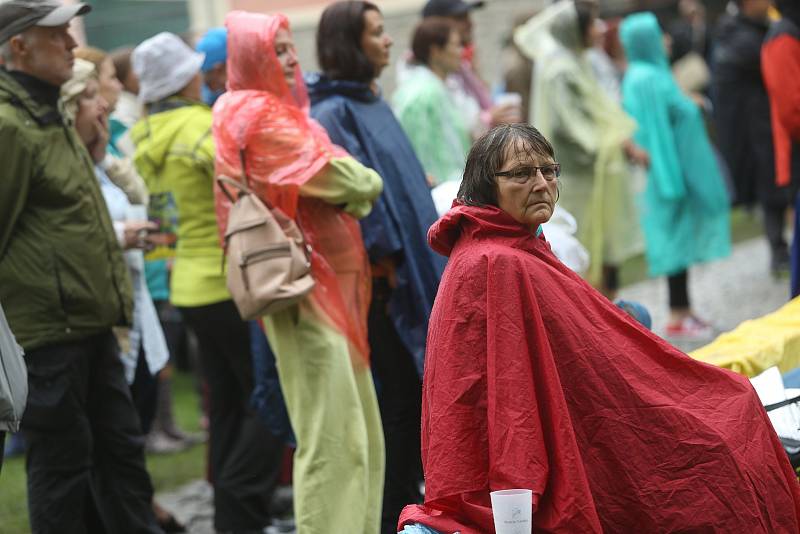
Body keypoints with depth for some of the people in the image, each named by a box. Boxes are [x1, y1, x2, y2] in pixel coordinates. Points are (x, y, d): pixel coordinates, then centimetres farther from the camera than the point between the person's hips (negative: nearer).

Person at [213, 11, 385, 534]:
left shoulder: (279, 111, 18)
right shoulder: (260, 116, -13)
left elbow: (325, 184, 15)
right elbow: (341, 179, -16)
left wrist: (357, 184, -4)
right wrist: (369, 181, 4)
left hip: (331, 283, 10)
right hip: (306, 284, -10)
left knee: (358, 428, 12)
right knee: (332, 431, -8)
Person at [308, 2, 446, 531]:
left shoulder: (373, 103, 14)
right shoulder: (333, 113, -14)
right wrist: (387, 261, -15)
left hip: (409, 268, 9)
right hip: (378, 278, -9)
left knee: (413, 390, 11)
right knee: (401, 396, -4)